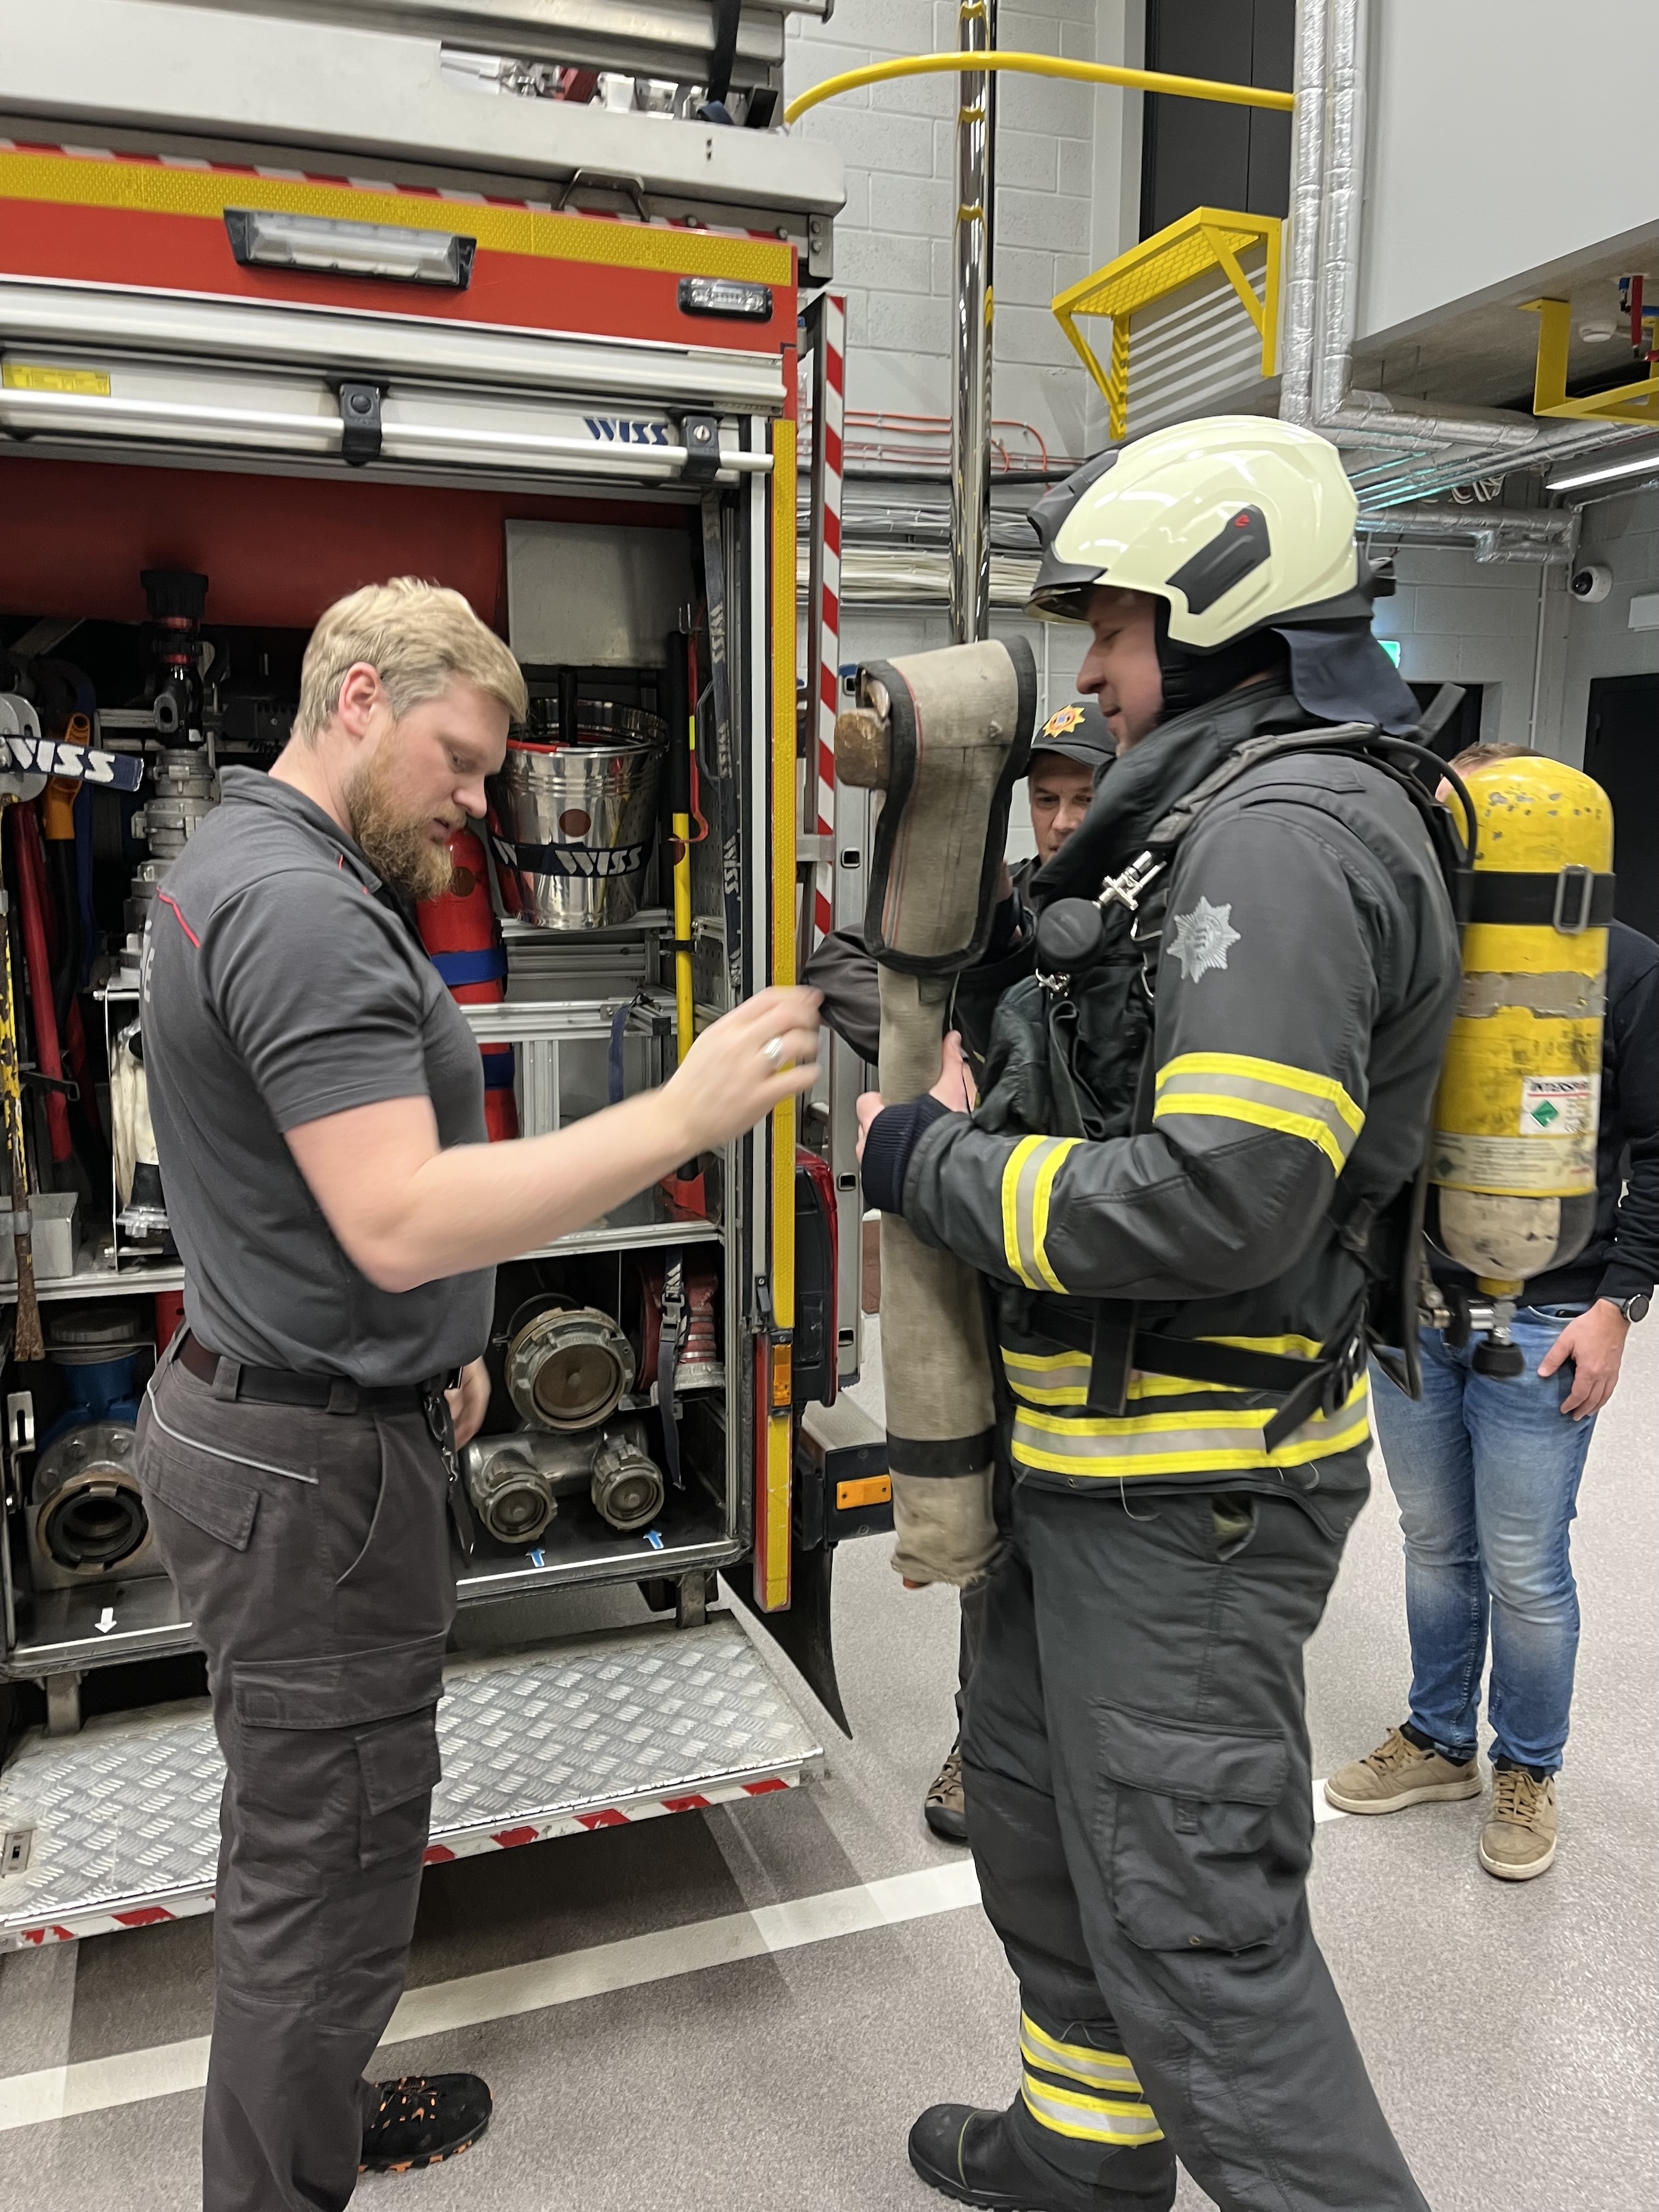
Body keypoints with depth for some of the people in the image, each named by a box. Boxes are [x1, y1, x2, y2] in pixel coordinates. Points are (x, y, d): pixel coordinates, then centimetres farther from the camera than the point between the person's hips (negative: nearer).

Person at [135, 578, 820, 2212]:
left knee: (298, 1830, 23)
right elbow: (401, 1220, -32)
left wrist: (427, 1345, 18)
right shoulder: (303, 909, -23)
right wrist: (683, 1117, -33)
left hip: (260, 1410, 11)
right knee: (328, 1862, 5)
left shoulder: (241, 861, 12)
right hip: (311, 1461, -11)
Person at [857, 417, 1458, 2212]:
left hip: (1192, 1492, -11)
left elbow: (1221, 1193, -29)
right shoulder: (1217, 817, 14)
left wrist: (933, 1168, -18)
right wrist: (984, 1115, 7)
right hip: (1102, 1456, 11)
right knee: (1031, 1789, 24)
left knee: (1196, 1926, -1)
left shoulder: (1289, 830, -20)